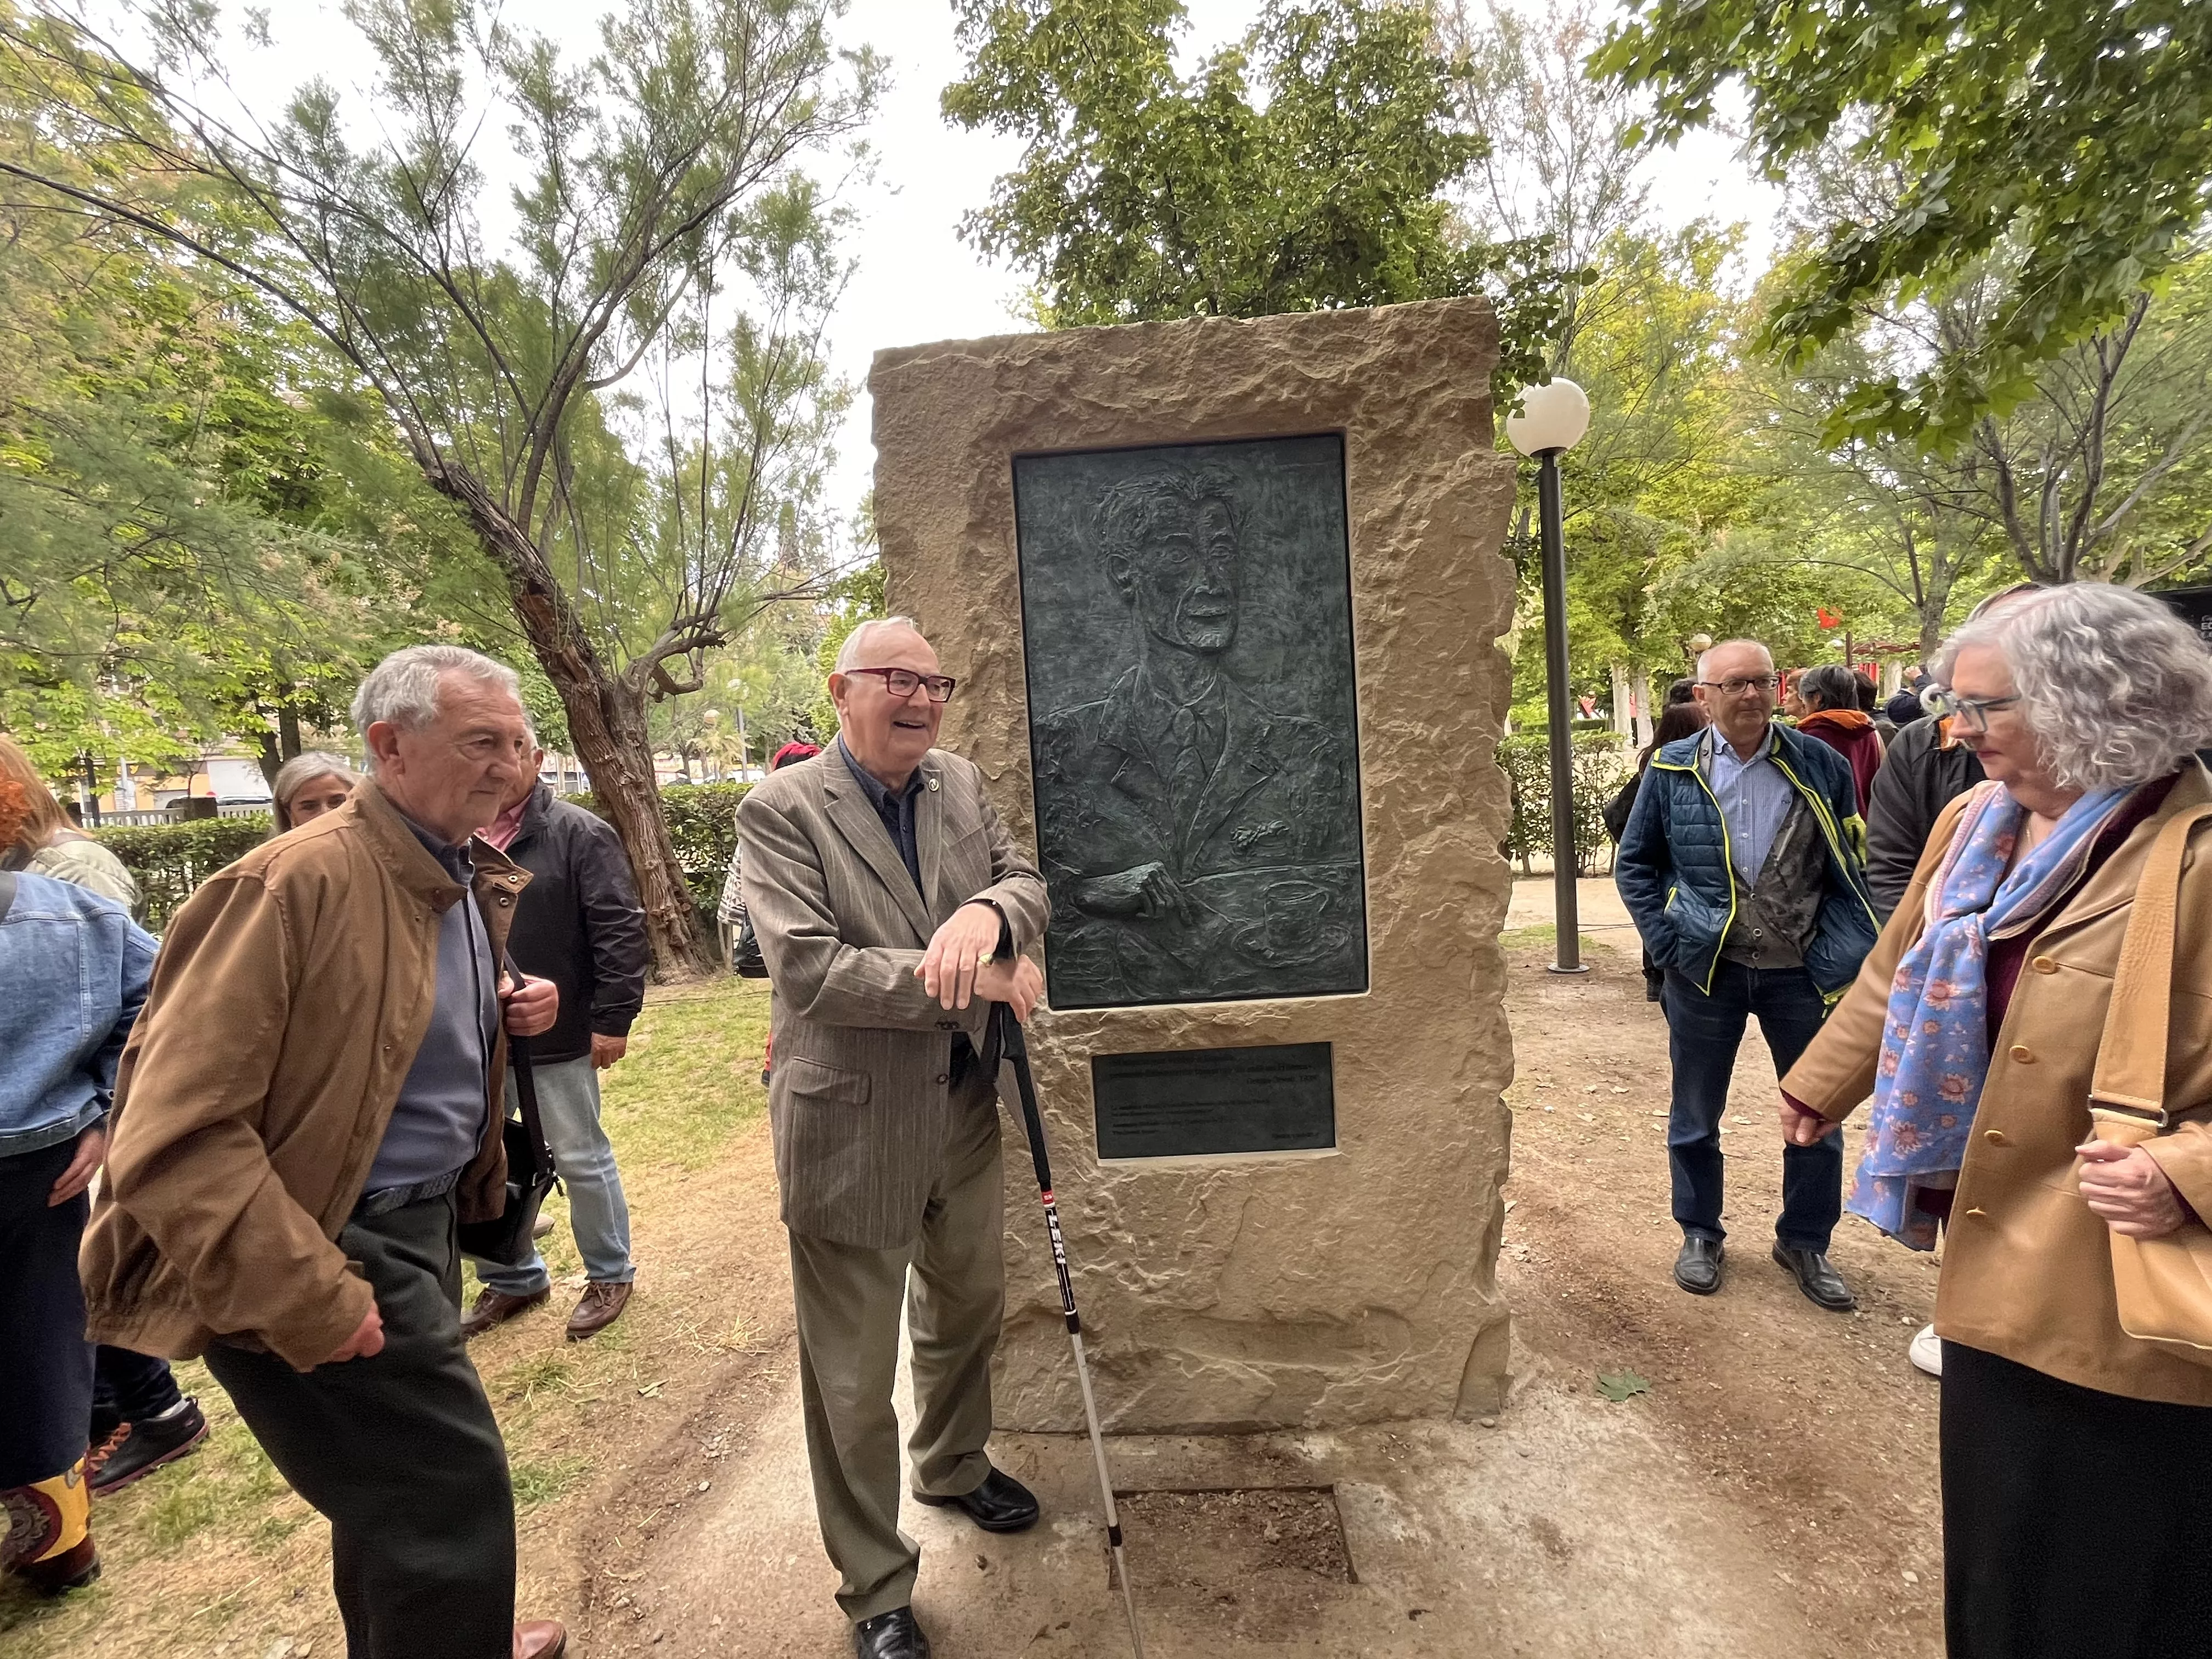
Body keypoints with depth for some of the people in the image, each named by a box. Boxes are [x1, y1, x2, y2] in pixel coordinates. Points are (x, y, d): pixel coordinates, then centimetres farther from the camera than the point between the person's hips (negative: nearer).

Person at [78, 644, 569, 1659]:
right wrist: (308, 1301, -24)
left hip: (419, 1221, 9)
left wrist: (510, 1015, -1)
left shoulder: (472, 882, 3)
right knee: (448, 1491, 3)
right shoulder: (298, 882, -24)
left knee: (398, 1483, 27)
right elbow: (173, 1133, -25)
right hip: (327, 1253, -8)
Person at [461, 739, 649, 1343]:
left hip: (558, 1037, -5)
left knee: (581, 1159, 8)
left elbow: (621, 931, -13)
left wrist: (613, 1019, -16)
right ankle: (512, 1279, 36)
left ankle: (610, 1274, 28)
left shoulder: (581, 834, -9)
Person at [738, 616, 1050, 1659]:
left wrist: (988, 914, -23)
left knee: (967, 1309, 27)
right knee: (854, 1375, 11)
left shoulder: (961, 785, 3)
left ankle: (954, 1465, 56)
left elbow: (1028, 882, 1)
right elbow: (808, 969, -23)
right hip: (854, 1125, -6)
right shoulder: (781, 810, -15)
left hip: (964, 1110, 6)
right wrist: (968, 979, -23)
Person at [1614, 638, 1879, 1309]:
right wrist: (1668, 942, -6)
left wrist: (1842, 946, -5)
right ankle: (1699, 1233, 32)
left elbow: (1851, 864, 4)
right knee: (1696, 1113, 12)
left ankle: (1805, 1240, 34)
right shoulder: (1672, 770, -4)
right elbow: (1635, 864, 3)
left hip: (1802, 970, 1)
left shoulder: (1819, 765, -2)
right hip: (1706, 970, -1)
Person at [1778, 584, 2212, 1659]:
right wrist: (1821, 1085, 22)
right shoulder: (1973, 822, 3)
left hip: (2118, 1303, -6)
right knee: (1996, 1558, 24)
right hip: (1997, 1271, 6)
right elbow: (1899, 973, 15)